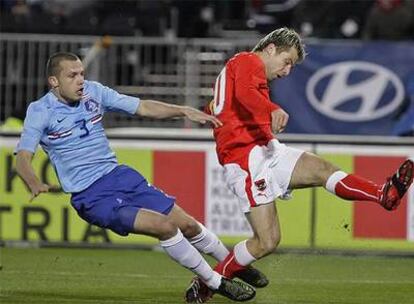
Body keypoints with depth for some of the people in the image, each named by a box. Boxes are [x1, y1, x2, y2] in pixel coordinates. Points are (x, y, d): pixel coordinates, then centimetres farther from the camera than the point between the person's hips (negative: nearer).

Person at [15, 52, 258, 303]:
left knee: (186, 223, 3)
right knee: (165, 226, -21)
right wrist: (36, 185, -40)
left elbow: (142, 108, 6)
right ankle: (216, 283, -5)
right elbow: (23, 159, -19)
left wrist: (183, 111, -7)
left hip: (120, 176, 5)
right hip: (91, 196, -5)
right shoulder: (40, 112, -10)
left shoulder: (93, 92, 3)